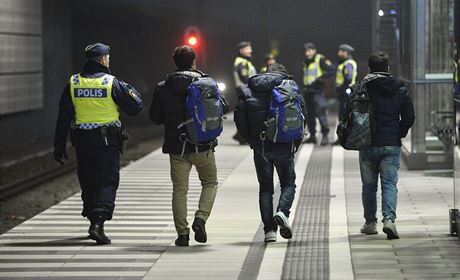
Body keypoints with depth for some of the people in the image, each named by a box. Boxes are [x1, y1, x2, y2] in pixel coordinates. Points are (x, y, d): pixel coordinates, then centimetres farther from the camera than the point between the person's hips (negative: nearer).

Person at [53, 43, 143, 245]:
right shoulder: (112, 83, -8)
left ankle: (94, 221, 25)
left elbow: (63, 118, 3)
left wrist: (59, 147, 7)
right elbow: (135, 107, -5)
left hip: (82, 142, 4)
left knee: (88, 183, 16)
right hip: (108, 141, -4)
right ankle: (98, 223, -19)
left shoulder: (73, 84, 3)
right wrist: (131, 91, 15)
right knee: (107, 182, -2)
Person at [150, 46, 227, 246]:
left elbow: (155, 117, 4)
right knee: (210, 183, 16)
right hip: (202, 146, -1)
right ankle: (201, 218, -5)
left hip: (176, 147, 1)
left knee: (179, 189, 7)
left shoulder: (163, 88, 0)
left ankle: (182, 233, 1)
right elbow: (222, 108, -4)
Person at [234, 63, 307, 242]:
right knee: (288, 183, 12)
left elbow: (239, 117, 2)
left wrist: (251, 140, 11)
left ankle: (269, 229, 2)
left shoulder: (248, 90, 8)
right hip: (283, 146, -2)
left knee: (265, 188, 10)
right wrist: (297, 139, 3)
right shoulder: (290, 86, 2)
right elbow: (301, 112, -7)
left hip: (260, 146, 2)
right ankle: (282, 212, -15)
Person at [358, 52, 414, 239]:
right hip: (392, 145, 1)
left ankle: (370, 223, 17)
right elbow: (409, 117, 1)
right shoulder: (400, 89, 3)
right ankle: (389, 219, -20)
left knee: (369, 185, 12)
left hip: (368, 145, -1)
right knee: (389, 184, 0)